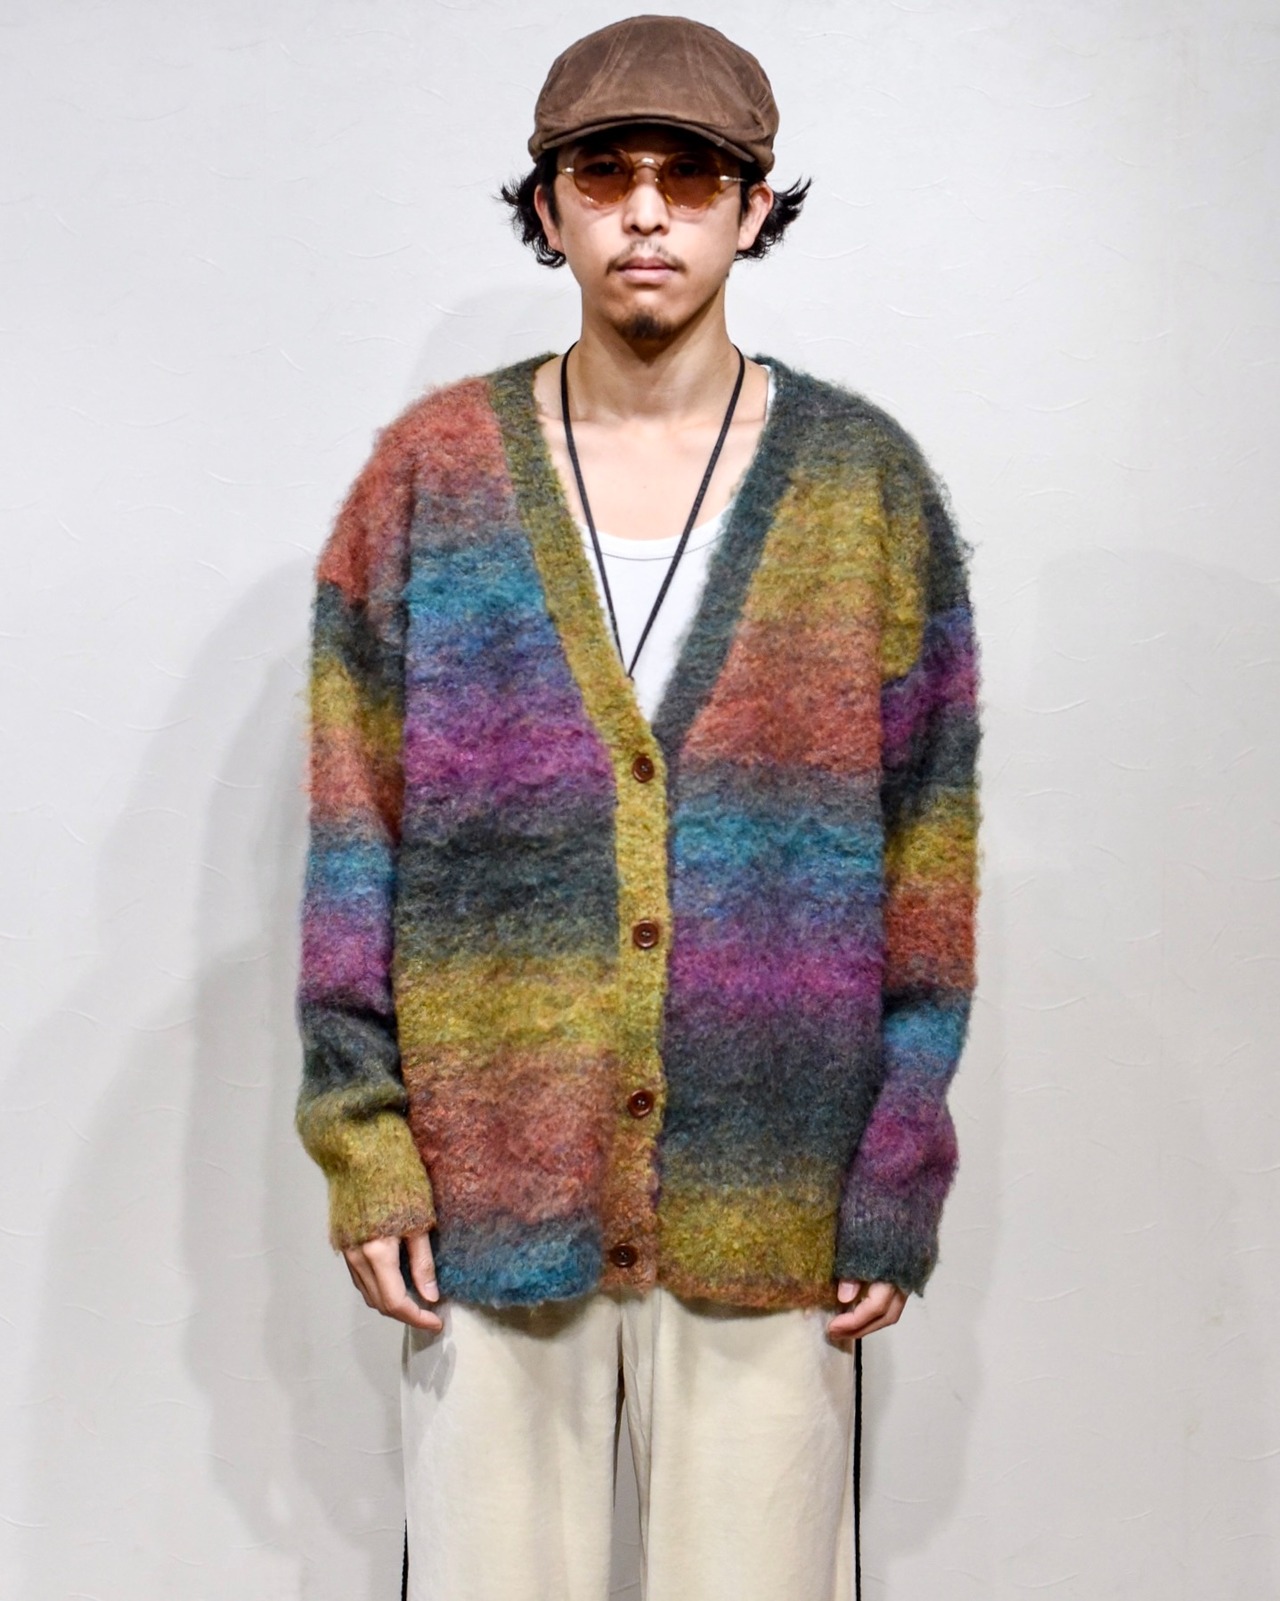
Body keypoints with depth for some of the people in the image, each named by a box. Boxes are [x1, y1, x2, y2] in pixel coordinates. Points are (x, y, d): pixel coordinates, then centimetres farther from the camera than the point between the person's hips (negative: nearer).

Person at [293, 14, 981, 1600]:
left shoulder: (866, 480, 1)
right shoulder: (433, 468, 2)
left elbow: (925, 846, 1)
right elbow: (353, 827, 2)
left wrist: (898, 1177, -1)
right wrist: (361, 1135, -4)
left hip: (772, 1190, 0)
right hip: (488, 1170, 1)